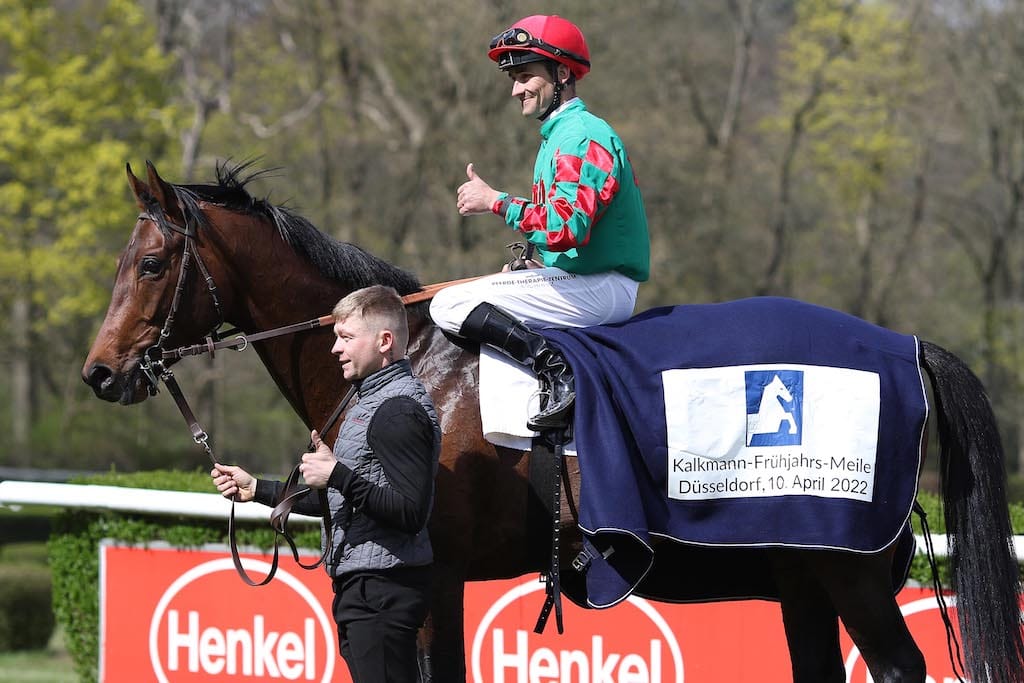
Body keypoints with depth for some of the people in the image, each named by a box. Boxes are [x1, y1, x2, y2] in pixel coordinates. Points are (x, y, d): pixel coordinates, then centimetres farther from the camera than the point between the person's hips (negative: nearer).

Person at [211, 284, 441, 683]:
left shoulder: (399, 412, -15)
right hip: (360, 588, 11)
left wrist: (339, 475, -25)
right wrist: (257, 490, 23)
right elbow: (339, 503, 26)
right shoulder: (373, 401, 19)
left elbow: (411, 512, -23)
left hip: (381, 590, -11)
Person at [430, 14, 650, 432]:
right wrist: (536, 265, 12)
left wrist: (495, 202, -17)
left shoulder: (582, 137, -14)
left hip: (600, 290, -11)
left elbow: (566, 227, -26)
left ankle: (557, 372, -24)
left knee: (450, 305, -16)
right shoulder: (557, 135, 20)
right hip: (586, 285, 11)